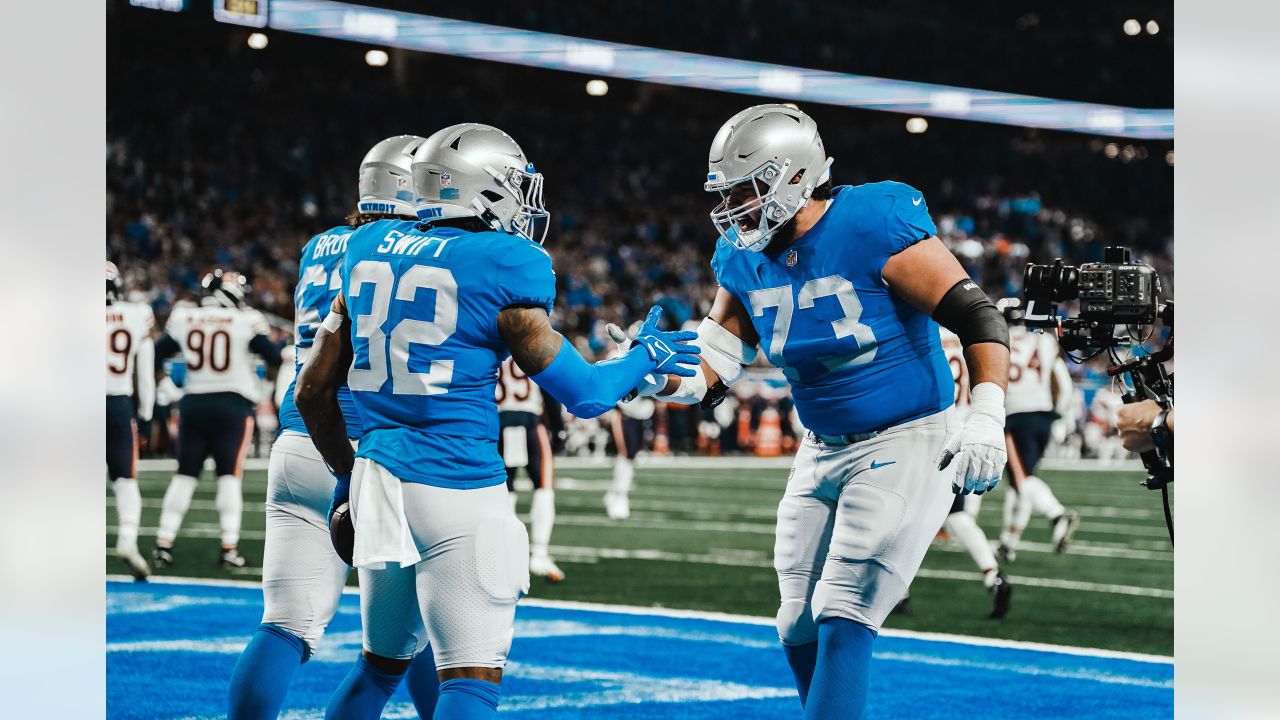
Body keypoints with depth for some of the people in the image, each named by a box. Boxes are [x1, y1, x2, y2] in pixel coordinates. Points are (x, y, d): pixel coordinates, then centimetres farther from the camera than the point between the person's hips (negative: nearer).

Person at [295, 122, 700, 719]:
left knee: (383, 662, 22)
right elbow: (584, 395, -3)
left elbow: (313, 390, 15)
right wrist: (645, 357, 16)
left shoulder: (369, 250, 11)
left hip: (379, 475, 7)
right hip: (458, 490, -7)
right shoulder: (503, 267, -7)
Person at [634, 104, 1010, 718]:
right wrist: (661, 379, -14)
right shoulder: (744, 260, 1)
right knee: (800, 628, 9)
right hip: (822, 453, 7)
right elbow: (711, 375, 7)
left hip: (905, 445, -7)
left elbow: (979, 319, -19)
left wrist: (985, 422, -28)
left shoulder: (873, 230, -20)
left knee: (842, 617, -13)